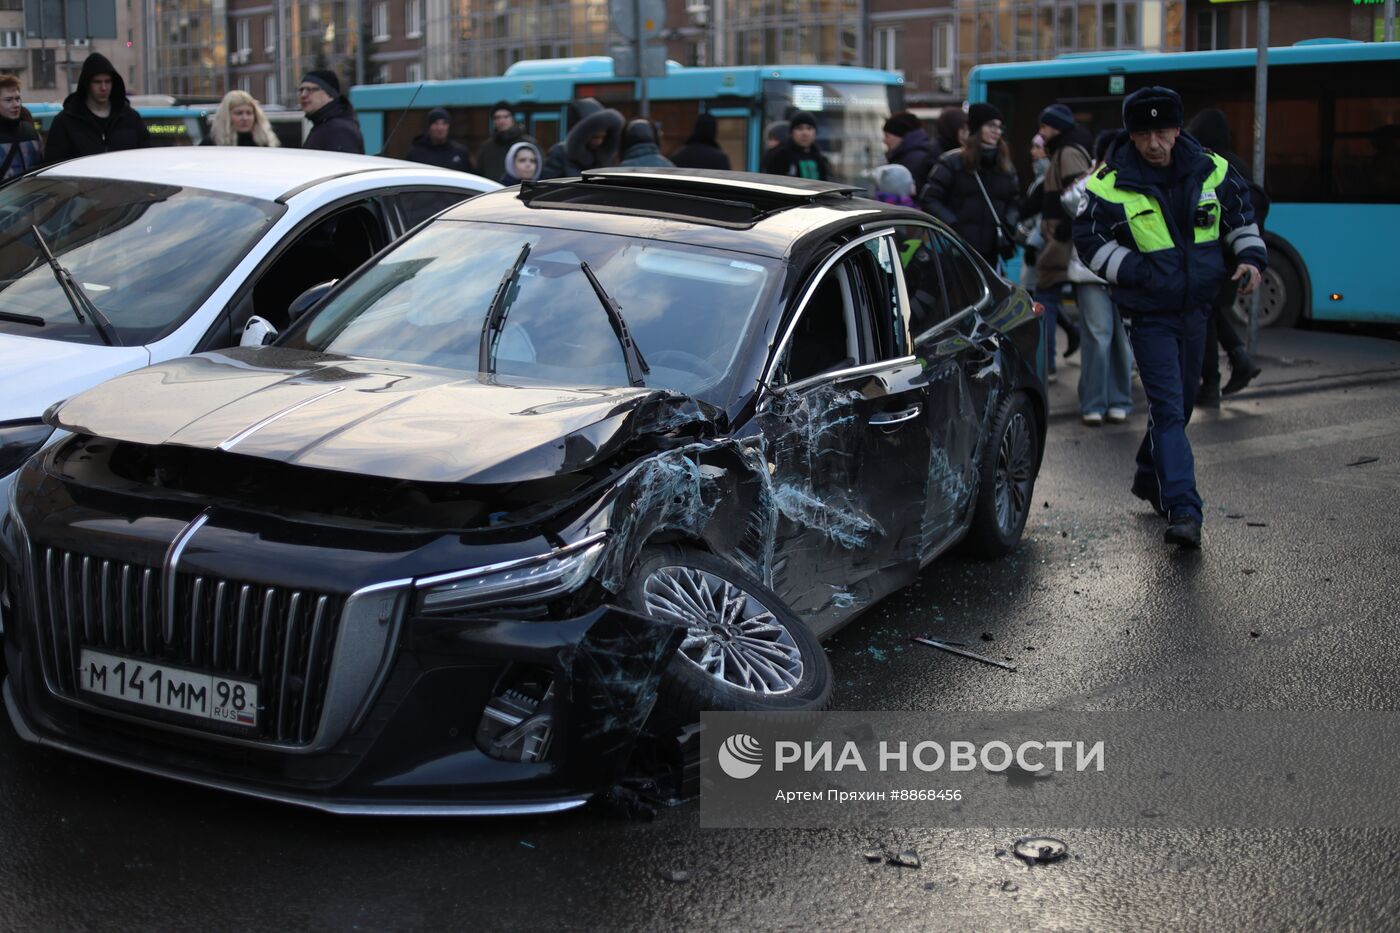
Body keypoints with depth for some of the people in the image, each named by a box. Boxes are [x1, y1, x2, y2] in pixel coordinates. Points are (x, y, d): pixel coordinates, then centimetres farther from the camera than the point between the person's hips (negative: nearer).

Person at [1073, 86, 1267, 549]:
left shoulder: (1211, 171, -1)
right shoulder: (1110, 184, -11)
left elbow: (1241, 211, 15)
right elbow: (1088, 239, -6)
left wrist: (1250, 256, 0)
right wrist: (1138, 272, -18)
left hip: (1195, 309, 5)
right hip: (1149, 315, -5)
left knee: (1180, 402, 17)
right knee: (1168, 409, -14)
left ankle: (1150, 478, 39)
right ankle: (1183, 509, -18)